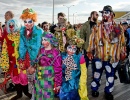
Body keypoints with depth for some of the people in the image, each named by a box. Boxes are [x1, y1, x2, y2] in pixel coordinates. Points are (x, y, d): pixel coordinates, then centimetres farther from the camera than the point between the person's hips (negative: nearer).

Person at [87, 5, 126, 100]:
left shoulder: (118, 28, 0)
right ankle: (94, 89, 32)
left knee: (110, 75, 13)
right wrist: (89, 51, 0)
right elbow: (92, 39, 1)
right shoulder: (97, 28, 0)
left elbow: (122, 41, 5)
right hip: (99, 56, 0)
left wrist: (122, 53, 6)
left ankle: (108, 92, 30)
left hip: (113, 56, 1)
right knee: (97, 73, 13)